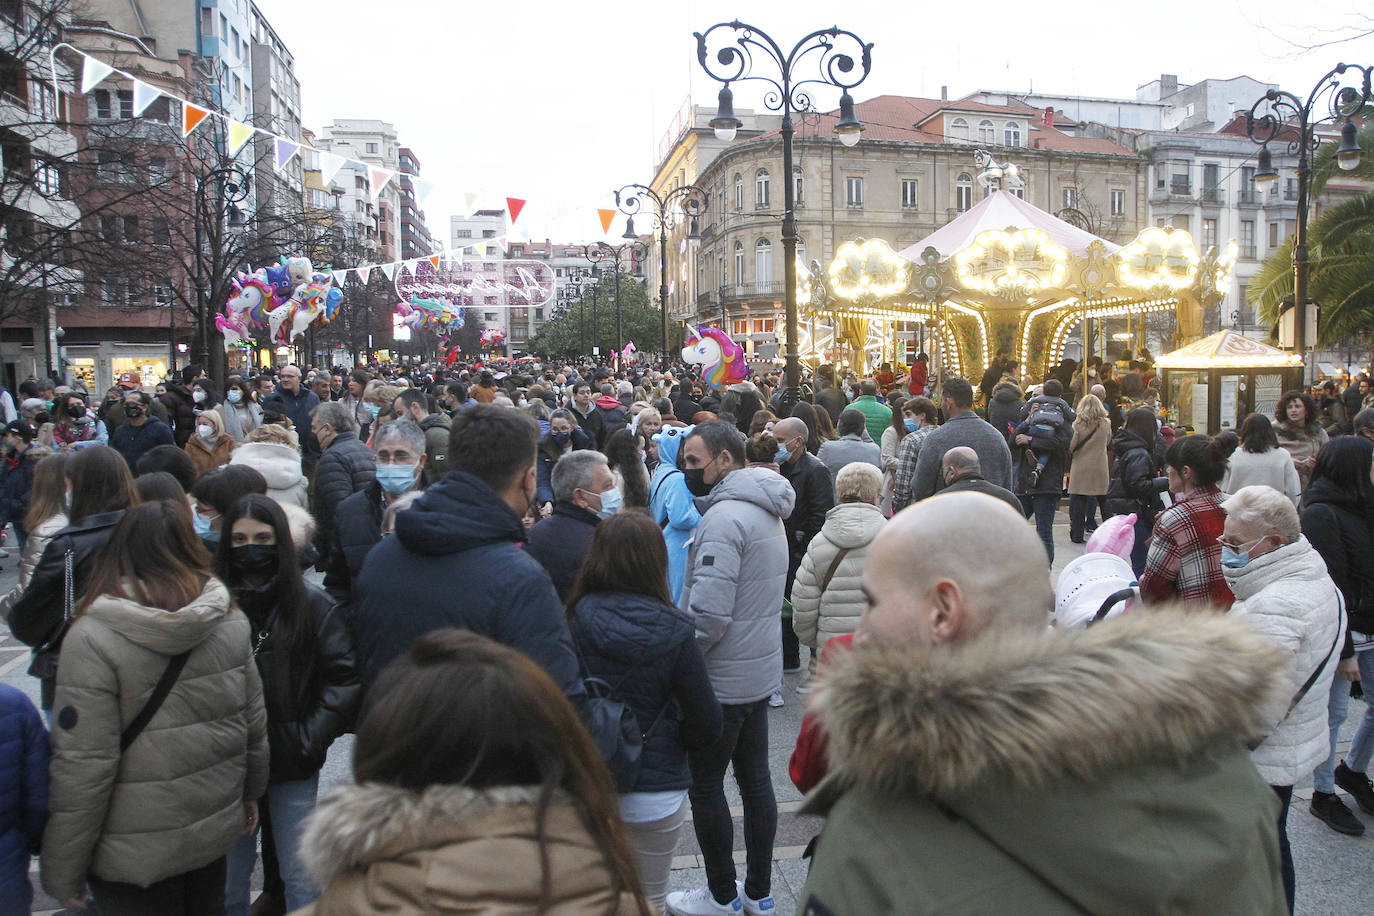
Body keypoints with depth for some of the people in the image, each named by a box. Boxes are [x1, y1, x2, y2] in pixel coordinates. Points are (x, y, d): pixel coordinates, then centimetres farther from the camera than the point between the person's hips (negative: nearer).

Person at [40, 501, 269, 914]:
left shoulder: (93, 637, -19)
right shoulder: (230, 619, -5)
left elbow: (82, 763, -19)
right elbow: (254, 722, 3)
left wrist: (63, 872, -7)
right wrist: (249, 792, 19)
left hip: (135, 853, -4)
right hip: (216, 832, 4)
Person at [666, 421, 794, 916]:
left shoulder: (724, 518, -22)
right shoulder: (767, 512, 9)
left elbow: (709, 612, -27)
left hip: (722, 679, -9)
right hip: (761, 671, 9)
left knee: (705, 787, 7)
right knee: (755, 778, 16)